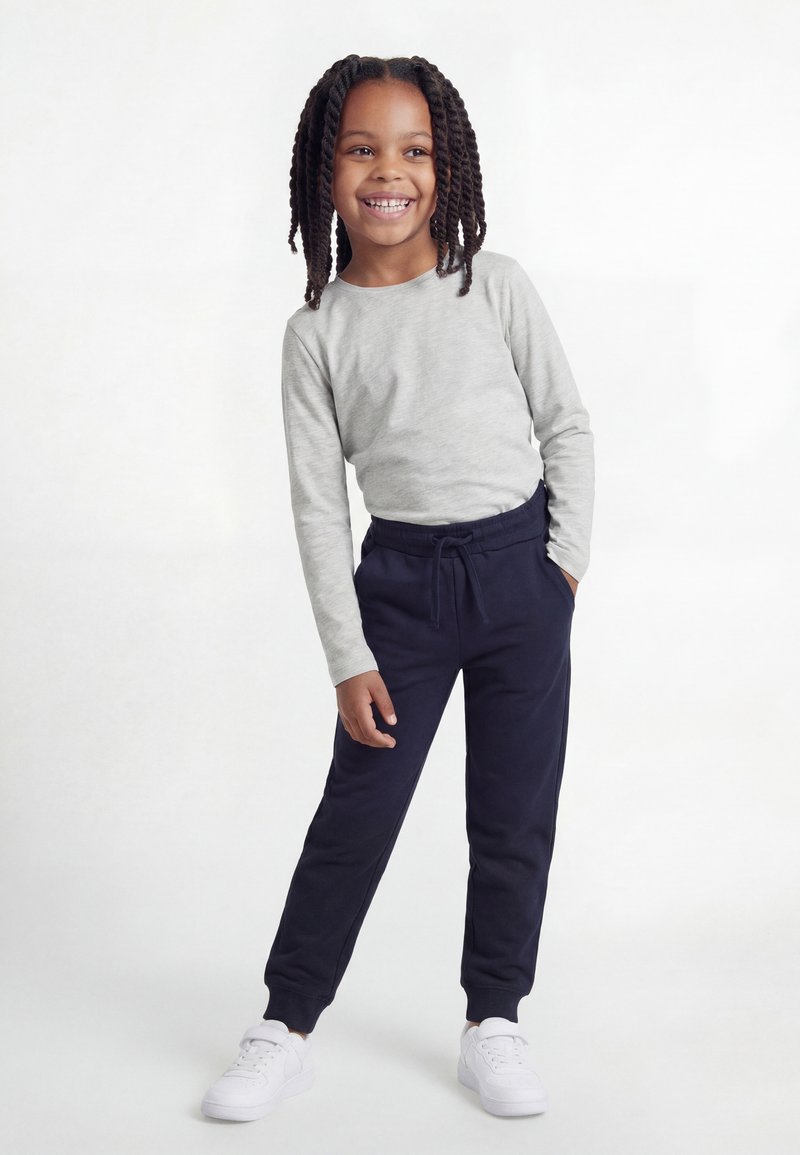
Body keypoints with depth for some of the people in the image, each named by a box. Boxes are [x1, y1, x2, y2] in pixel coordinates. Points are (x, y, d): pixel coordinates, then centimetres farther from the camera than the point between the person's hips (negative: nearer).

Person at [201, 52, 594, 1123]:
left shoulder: (495, 284, -2)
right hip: (401, 579, 0)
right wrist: (349, 657, -5)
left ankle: (494, 1022, 24)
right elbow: (318, 505, -2)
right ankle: (285, 1028, 18)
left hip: (520, 565, 1)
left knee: (515, 812, 7)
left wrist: (566, 557, -3)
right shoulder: (316, 332, -2)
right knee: (356, 809, 3)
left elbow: (568, 424, 5)